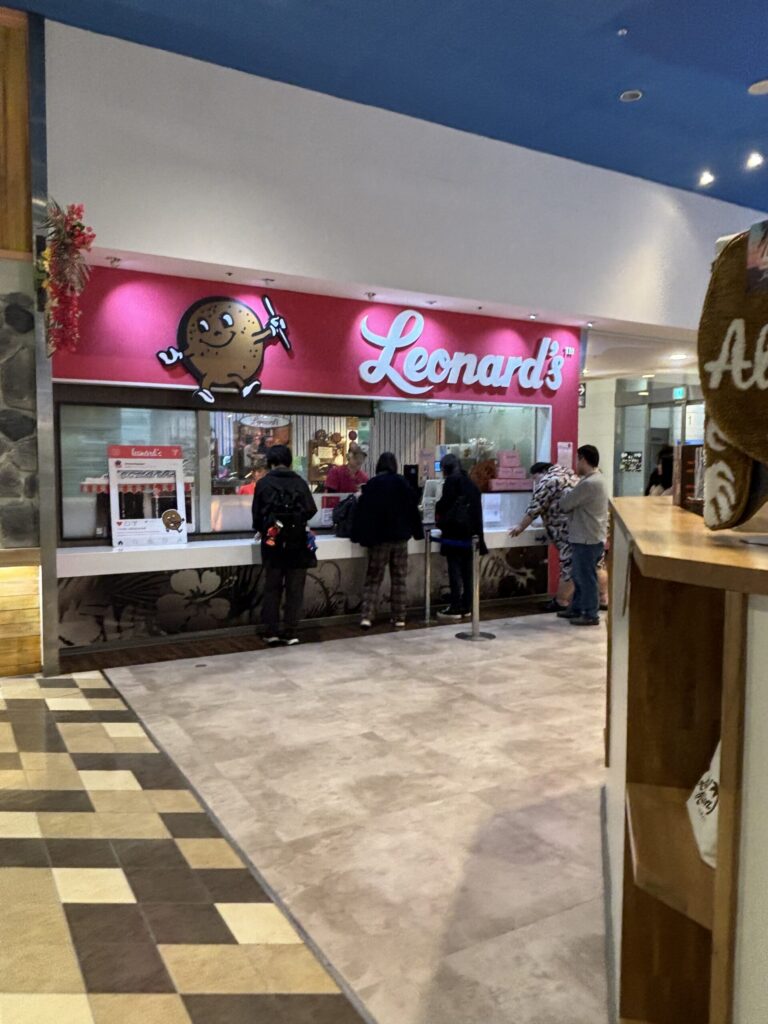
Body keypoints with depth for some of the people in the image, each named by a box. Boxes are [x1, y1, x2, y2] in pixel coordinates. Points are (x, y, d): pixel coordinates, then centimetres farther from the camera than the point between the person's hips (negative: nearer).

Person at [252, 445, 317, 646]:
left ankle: (271, 632, 10)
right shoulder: (300, 482, 0)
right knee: (295, 589, 7)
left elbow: (257, 514, 0)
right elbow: (311, 510, -3)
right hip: (297, 541, 0)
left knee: (272, 588, 11)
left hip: (273, 541, 0)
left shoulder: (263, 483, -1)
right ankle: (290, 633, 7)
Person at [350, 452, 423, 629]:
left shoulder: (371, 484, -4)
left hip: (378, 537, -2)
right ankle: (399, 618, 9)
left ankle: (367, 617, -6)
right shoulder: (403, 482, 2)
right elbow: (413, 508, 5)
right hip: (400, 536, 2)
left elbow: (363, 511, -7)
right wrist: (417, 532, 13)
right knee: (399, 578, 8)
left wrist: (359, 535, -3)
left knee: (373, 578, 4)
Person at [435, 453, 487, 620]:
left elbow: (444, 504, -11)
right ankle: (466, 606, 15)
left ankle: (455, 608, -5)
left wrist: (438, 513, 10)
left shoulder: (451, 481, -6)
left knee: (455, 571, -6)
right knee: (467, 571, 10)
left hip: (455, 533, -7)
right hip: (470, 533, 8)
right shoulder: (469, 483, 16)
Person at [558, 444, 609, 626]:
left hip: (588, 539, -10)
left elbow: (565, 504, -16)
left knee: (586, 578, 0)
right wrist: (570, 496, 4)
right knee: (579, 576, 18)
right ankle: (576, 608, 28)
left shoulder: (589, 483, -22)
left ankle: (591, 615, 8)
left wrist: (564, 496, 3)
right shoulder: (595, 479, 13)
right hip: (588, 537, 10)